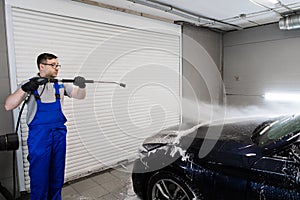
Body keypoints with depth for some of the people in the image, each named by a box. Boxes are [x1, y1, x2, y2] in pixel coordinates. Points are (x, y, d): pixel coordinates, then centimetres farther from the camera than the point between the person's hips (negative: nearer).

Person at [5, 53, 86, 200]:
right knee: (39, 174, 5)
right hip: (39, 135, -3)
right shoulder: (29, 84, -3)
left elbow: (80, 96, 1)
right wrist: (24, 88, -26)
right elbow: (8, 106, -11)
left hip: (59, 134, 3)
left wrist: (81, 86, -22)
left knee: (57, 173, 14)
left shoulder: (61, 84, 6)